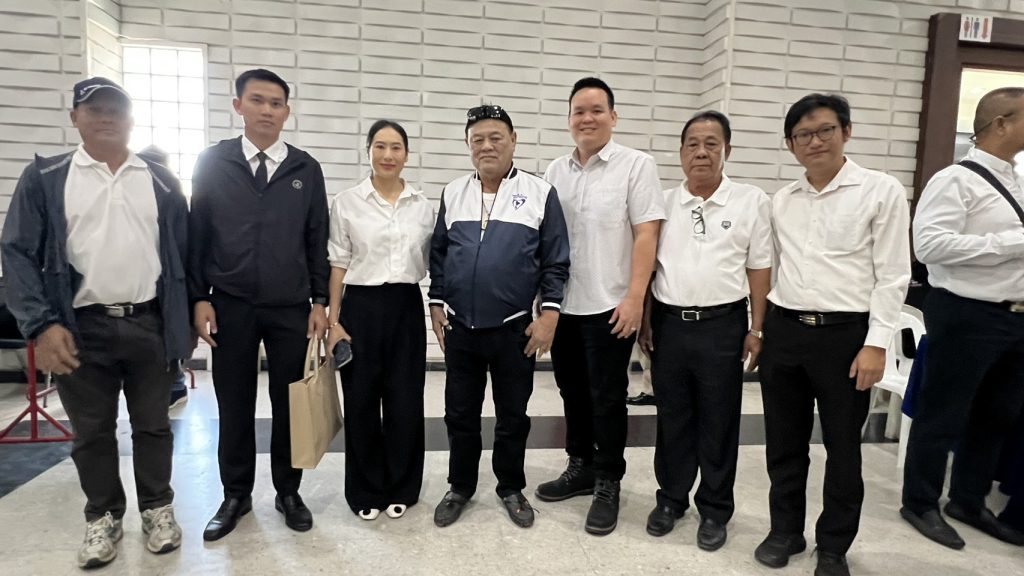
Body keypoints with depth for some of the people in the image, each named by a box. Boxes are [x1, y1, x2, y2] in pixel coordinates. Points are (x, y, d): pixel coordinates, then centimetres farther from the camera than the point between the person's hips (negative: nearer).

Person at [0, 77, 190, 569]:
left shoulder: (160, 179, 6)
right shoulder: (45, 177, 2)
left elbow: (183, 251, 7)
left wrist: (187, 316, 3)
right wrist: (41, 325, -13)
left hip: (150, 324, 1)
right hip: (81, 328, 0)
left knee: (153, 425, 12)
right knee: (92, 432, 12)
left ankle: (158, 507, 30)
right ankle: (102, 517, 31)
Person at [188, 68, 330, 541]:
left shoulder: (306, 169, 4)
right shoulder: (212, 162, 3)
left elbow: (318, 240, 4)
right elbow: (196, 233, 3)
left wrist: (319, 301, 0)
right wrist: (199, 298, -3)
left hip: (291, 307, 0)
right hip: (230, 306, 0)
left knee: (289, 403, 8)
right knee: (234, 404, 10)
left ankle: (288, 492, 25)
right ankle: (235, 495, 27)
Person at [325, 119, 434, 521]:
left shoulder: (423, 206, 6)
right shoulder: (347, 202, 0)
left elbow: (431, 263, 10)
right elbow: (338, 265, 1)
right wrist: (333, 320, -2)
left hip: (407, 308, 2)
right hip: (361, 307, -1)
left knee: (405, 402, 6)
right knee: (361, 402, 6)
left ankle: (401, 488, 25)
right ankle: (366, 491, 24)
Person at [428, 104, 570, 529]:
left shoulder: (540, 193, -3)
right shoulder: (452, 193, 7)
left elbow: (555, 261, -3)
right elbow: (438, 253, 11)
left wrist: (549, 313, -8)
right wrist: (437, 303, 6)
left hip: (515, 329, -2)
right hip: (459, 327, 3)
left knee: (512, 415, 12)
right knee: (459, 414, 13)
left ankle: (511, 488, 32)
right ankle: (460, 487, 32)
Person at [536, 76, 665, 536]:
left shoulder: (636, 165, -5)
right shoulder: (555, 172, 11)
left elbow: (646, 235, -10)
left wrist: (635, 298, -16)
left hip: (609, 306, -5)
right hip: (563, 305, 6)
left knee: (607, 398, 4)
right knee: (573, 392, 16)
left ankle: (607, 485, 21)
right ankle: (581, 467, 34)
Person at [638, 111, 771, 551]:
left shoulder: (752, 201, 0)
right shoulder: (663, 203, 6)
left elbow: (760, 269, 0)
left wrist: (756, 329, -3)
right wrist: (645, 321, 6)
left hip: (722, 325, -2)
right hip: (669, 322, 2)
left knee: (718, 422, 9)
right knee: (672, 419, 13)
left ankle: (715, 510, 25)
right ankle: (671, 498, 30)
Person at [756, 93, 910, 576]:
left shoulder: (882, 191, -4)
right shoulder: (781, 201, 9)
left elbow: (892, 275, -7)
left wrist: (876, 343, -13)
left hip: (845, 335, -4)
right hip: (783, 331, 4)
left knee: (842, 449, 10)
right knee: (784, 444, 14)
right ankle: (785, 530, 33)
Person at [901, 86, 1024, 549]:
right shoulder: (955, 181, -14)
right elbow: (930, 245, -26)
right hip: (966, 316, -9)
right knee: (942, 416, 5)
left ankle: (969, 501, 36)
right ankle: (920, 504, 23)